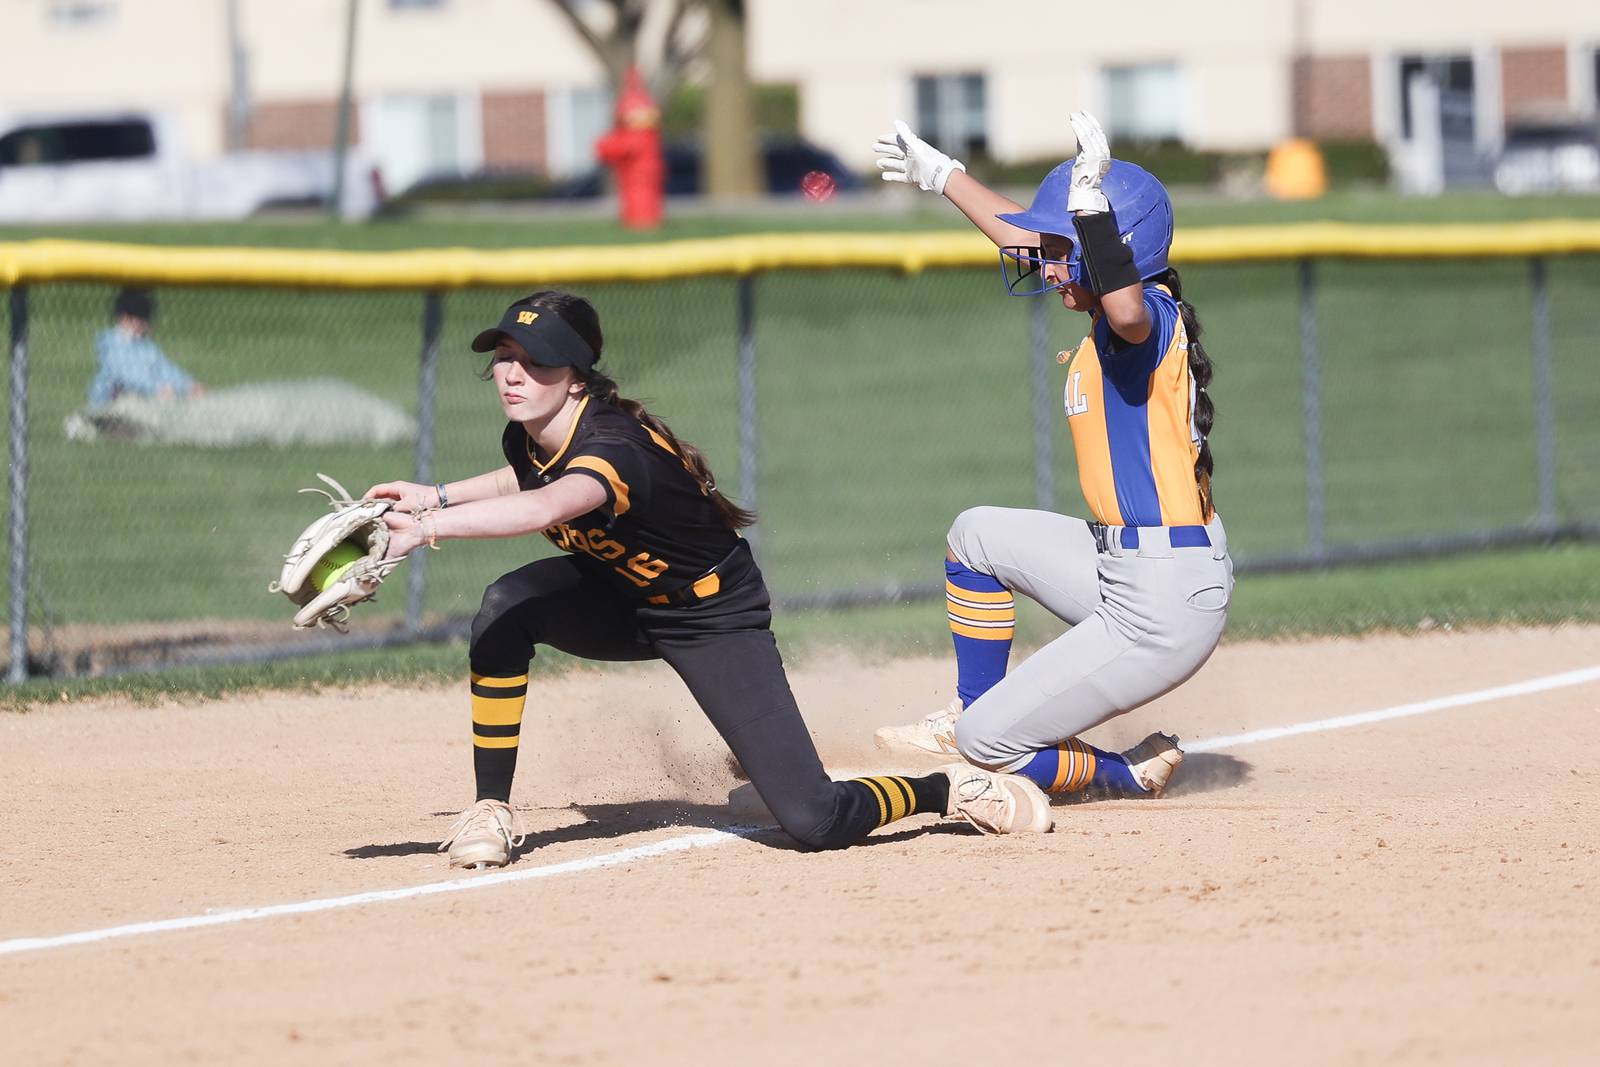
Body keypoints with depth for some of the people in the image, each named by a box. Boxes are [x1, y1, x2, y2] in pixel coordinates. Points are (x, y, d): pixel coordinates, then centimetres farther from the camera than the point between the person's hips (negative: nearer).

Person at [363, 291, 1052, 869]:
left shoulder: (616, 447, -36)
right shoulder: (527, 437, -11)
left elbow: (545, 509, -60)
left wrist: (428, 528, -72)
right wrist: (438, 497, 4)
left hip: (713, 619, -7)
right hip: (618, 602, 7)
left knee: (814, 823, -18)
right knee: (507, 605, -26)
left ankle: (949, 790, 13)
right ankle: (490, 813, -13)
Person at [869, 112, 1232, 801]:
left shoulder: (1151, 316, -17)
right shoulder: (1109, 324, 11)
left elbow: (1128, 311, -45)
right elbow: (1033, 239, 27)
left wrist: (1091, 197, -46)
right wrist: (943, 174, 38)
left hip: (1165, 606, -10)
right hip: (1121, 569, 10)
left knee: (989, 742, -5)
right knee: (976, 535, 28)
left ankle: (1132, 773, 16)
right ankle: (971, 713, 37)